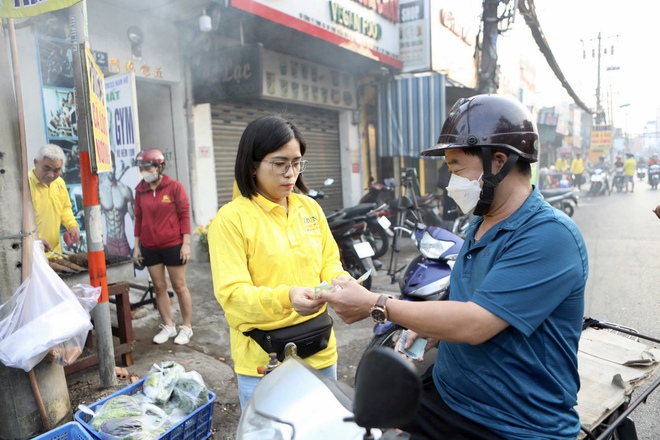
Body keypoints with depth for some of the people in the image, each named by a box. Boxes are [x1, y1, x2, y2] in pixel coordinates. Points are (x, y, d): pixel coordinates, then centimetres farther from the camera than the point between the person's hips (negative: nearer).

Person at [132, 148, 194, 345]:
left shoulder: (174, 186, -7)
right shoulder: (140, 189, 4)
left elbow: (184, 215, -7)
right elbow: (138, 218, 8)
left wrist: (186, 243, -11)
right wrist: (137, 245, 7)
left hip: (173, 245, -4)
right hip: (150, 247, 4)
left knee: (179, 286, 5)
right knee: (159, 287, 10)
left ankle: (187, 327, 17)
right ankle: (168, 326, 24)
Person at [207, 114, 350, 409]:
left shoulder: (309, 207, 3)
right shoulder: (231, 218, -13)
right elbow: (231, 293, -18)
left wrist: (339, 279, -12)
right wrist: (286, 297, -34)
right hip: (263, 359, -5)